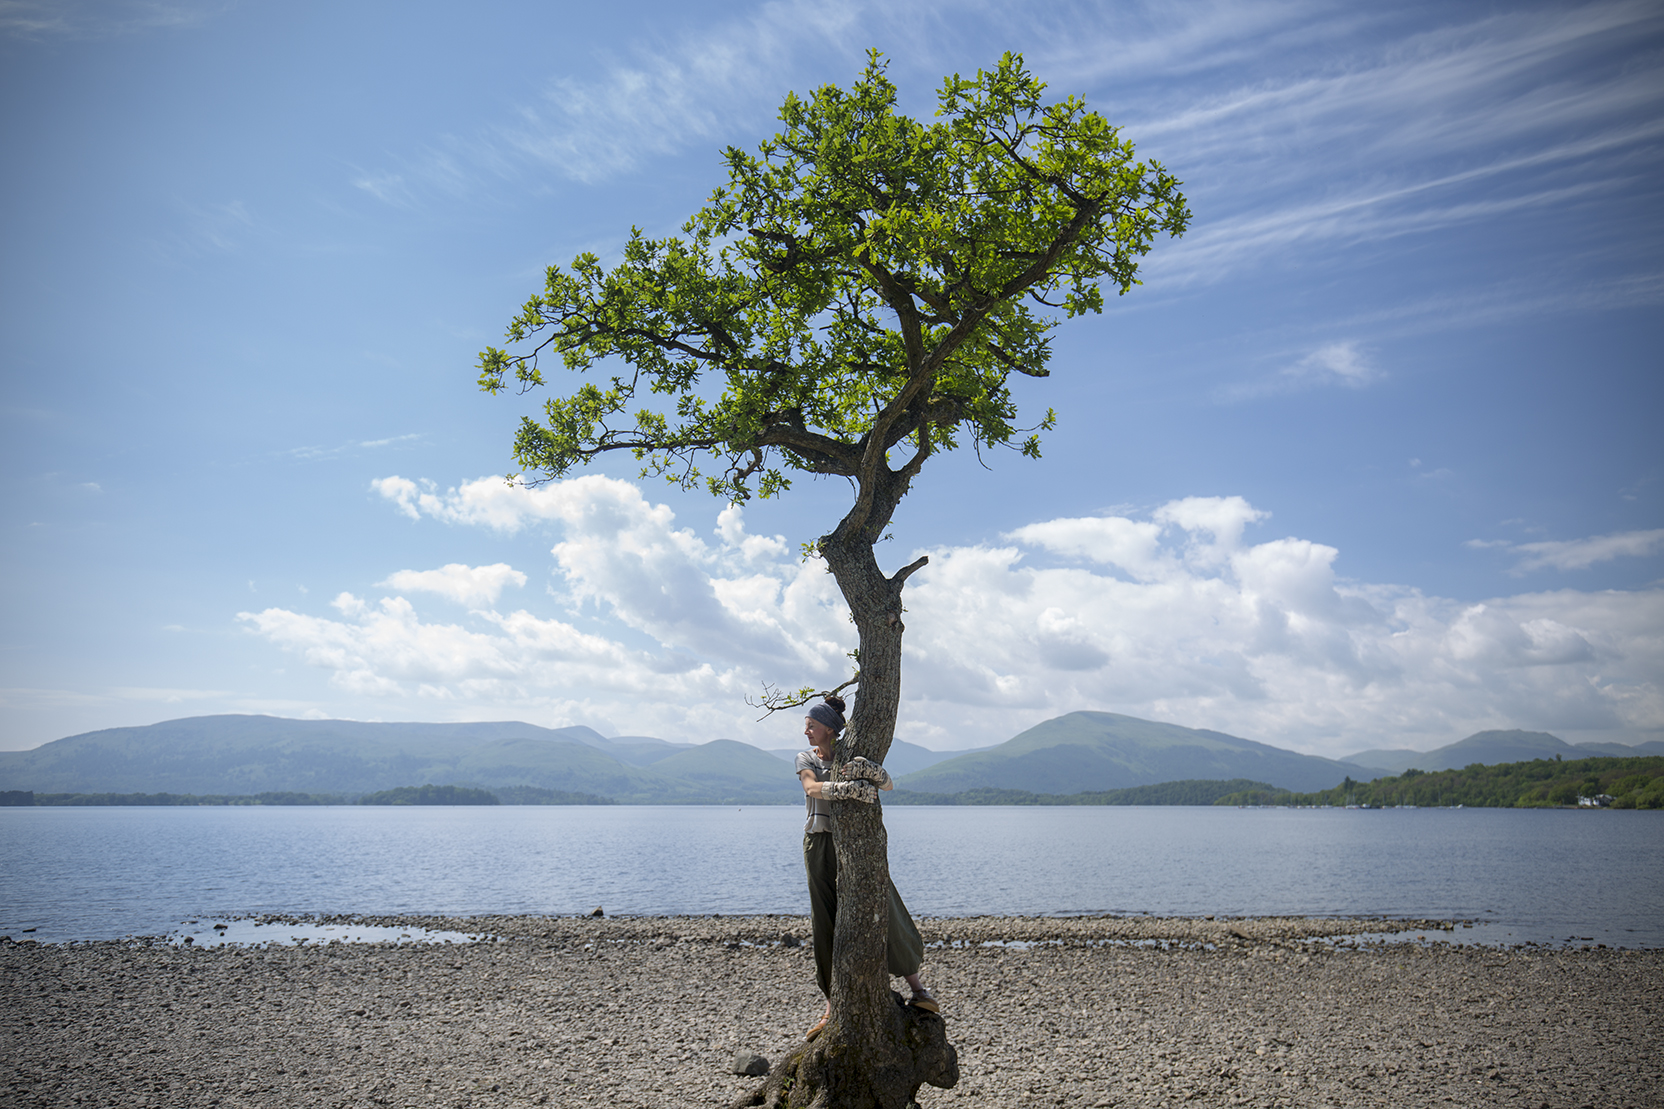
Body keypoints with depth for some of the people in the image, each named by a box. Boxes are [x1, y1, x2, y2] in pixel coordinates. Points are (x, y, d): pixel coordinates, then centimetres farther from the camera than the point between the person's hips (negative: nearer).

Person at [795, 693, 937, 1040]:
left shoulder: (853, 756, 1)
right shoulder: (805, 758, 5)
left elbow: (888, 783, -14)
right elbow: (813, 787, -17)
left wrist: (869, 770, -36)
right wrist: (848, 789, -34)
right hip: (820, 845, 2)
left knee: (883, 912, -6)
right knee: (826, 925, 4)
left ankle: (916, 985, 10)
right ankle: (832, 1005, 13)